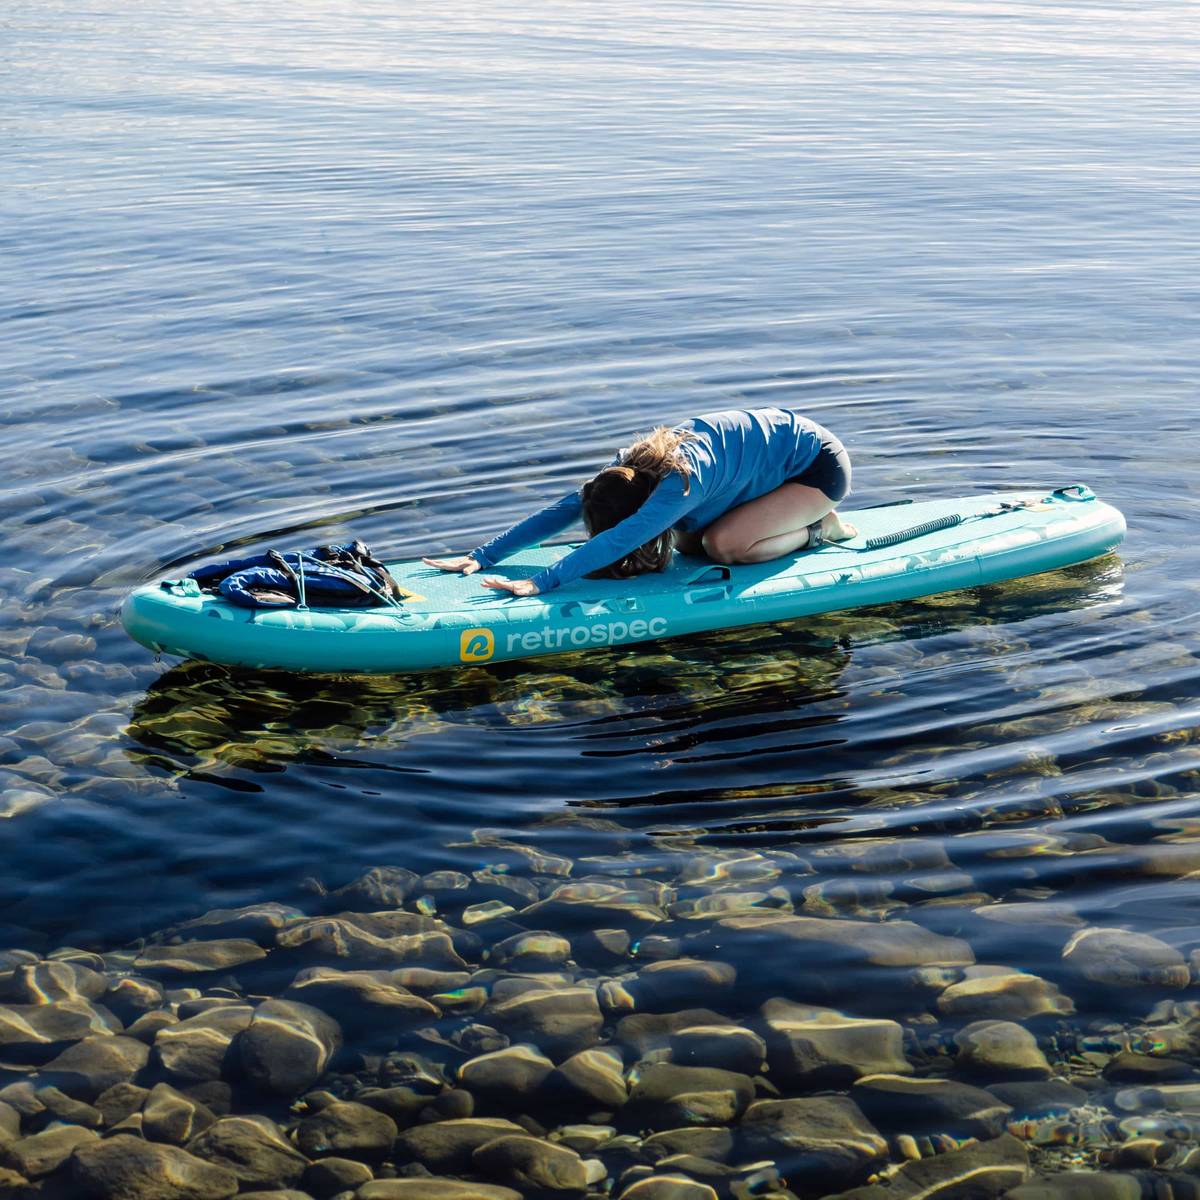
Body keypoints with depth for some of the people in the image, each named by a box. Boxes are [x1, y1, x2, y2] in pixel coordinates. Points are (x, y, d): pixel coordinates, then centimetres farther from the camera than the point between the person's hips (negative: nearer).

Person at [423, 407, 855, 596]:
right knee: (688, 542, -1)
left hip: (818, 466, -8)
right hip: (781, 439, 8)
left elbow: (621, 540, -46)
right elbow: (563, 510, -16)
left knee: (723, 545, -23)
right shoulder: (629, 470, -14)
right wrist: (481, 557, -23)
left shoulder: (682, 479, -37)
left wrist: (540, 582, -51)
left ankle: (821, 529, 0)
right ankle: (805, 516, 14)